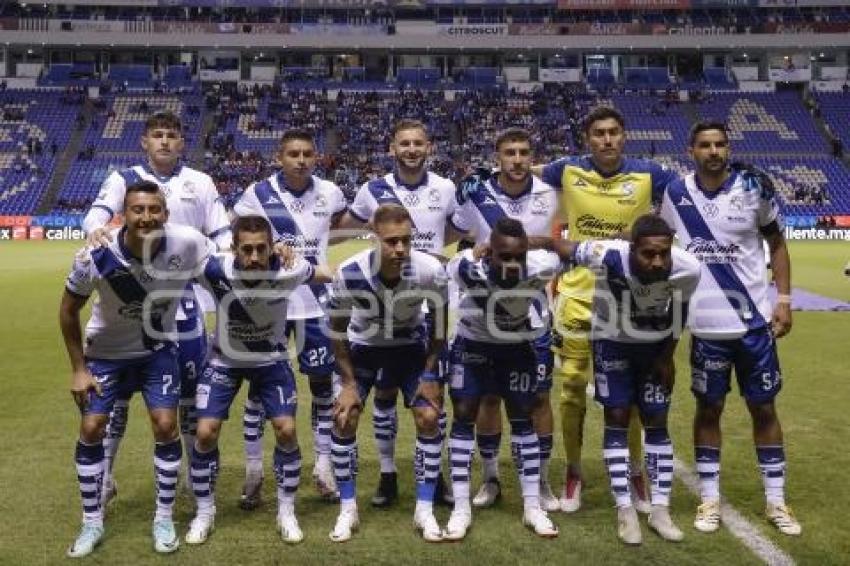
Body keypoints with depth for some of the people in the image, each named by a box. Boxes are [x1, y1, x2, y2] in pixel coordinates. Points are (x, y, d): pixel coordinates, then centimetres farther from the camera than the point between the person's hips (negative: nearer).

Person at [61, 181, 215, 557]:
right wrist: (78, 368, -8)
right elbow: (69, 310, -10)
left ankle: (164, 519, 14)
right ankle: (92, 524, 18)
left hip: (157, 349, 0)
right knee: (91, 430, -1)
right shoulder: (97, 255, -27)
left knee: (166, 426, -6)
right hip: (106, 351, 0)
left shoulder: (187, 243, -29)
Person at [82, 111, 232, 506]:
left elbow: (222, 235, 5)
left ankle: (198, 474, 26)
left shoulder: (200, 183, 6)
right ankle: (103, 476, 20)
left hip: (182, 298, 1)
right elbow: (97, 212, -15)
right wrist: (95, 229, -39)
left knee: (190, 386, 9)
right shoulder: (124, 179, 1)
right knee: (118, 385, 5)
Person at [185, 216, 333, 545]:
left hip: (271, 359, 0)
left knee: (286, 431, -7)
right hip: (225, 359, 0)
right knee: (206, 433, -5)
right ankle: (204, 513, 17)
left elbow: (330, 276, -7)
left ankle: (286, 512, 13)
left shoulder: (289, 270, -29)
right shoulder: (215, 269, -30)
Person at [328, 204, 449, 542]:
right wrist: (348, 382, -14)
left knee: (429, 417, -10)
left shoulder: (431, 271, -31)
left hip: (412, 345, 0)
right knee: (344, 418, -9)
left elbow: (439, 323, -10)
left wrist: (429, 374, -11)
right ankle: (347, 509, 8)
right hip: (363, 346, 0)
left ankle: (425, 510, 5)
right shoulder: (349, 274, -32)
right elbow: (338, 331, -14)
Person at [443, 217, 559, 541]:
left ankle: (532, 507, 14)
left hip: (517, 347, 1)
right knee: (463, 418, -2)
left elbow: (558, 257, -9)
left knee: (522, 419, 4)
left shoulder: (540, 268, -34)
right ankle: (461, 509, 6)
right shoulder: (468, 269, -37)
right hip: (473, 345, -1)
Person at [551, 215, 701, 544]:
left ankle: (660, 510, 14)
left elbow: (680, 310, -8)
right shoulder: (608, 256, -40)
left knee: (657, 423, 4)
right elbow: (562, 247, -22)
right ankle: (625, 510, 7)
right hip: (612, 342, -2)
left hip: (655, 345, 2)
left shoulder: (687, 269, -30)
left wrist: (667, 356, 0)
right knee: (617, 420, -2)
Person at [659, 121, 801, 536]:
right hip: (706, 326, 0)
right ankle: (709, 499, 23)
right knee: (708, 408, 10)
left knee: (763, 408, 10)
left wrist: (784, 299, -3)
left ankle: (776, 501, 23)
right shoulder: (675, 195, -3)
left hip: (755, 321, 0)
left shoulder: (754, 187, -5)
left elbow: (776, 243, 6)